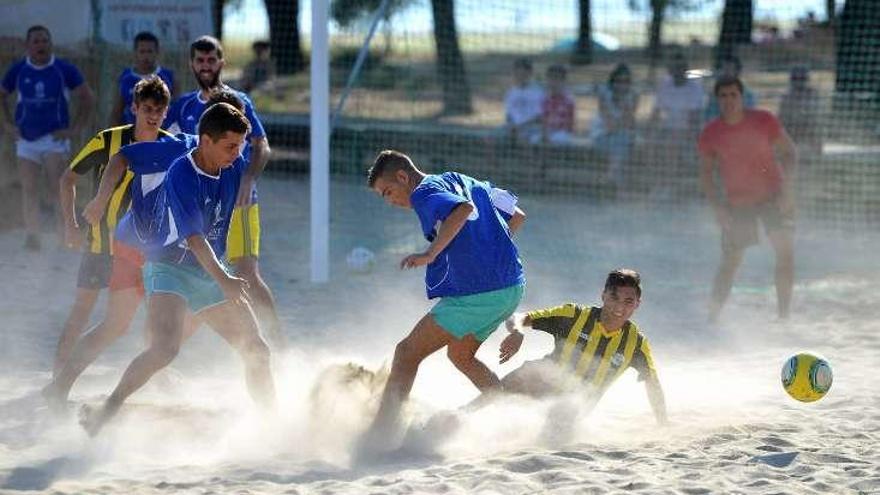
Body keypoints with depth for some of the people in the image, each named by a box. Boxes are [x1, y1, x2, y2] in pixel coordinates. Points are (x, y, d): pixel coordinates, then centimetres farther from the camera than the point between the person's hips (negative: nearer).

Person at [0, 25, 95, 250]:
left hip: (55, 136, -2)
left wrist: (75, 129, -4)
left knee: (57, 186, -11)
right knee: (28, 187, -1)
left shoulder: (65, 70, -5)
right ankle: (32, 235, 5)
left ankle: (63, 231, -2)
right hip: (26, 138, 2)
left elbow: (87, 98, 2)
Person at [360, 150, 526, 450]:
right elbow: (517, 216, 25)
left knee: (408, 352, -4)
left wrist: (430, 254, -30)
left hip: (477, 292, -9)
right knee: (461, 355, 27)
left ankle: (380, 432, -10)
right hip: (512, 285, 9)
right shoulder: (462, 181, 21)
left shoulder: (425, 193, -6)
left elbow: (464, 209, -28)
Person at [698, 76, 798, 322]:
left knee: (785, 250, -13)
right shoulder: (711, 133, -7)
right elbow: (705, 171, 4)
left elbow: (789, 153, -3)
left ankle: (784, 314, -7)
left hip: (773, 197, 0)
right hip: (736, 204, 0)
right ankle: (712, 318, 8)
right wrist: (717, 206, -6)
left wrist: (786, 190, -14)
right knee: (730, 262, 0)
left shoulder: (764, 121, -9)